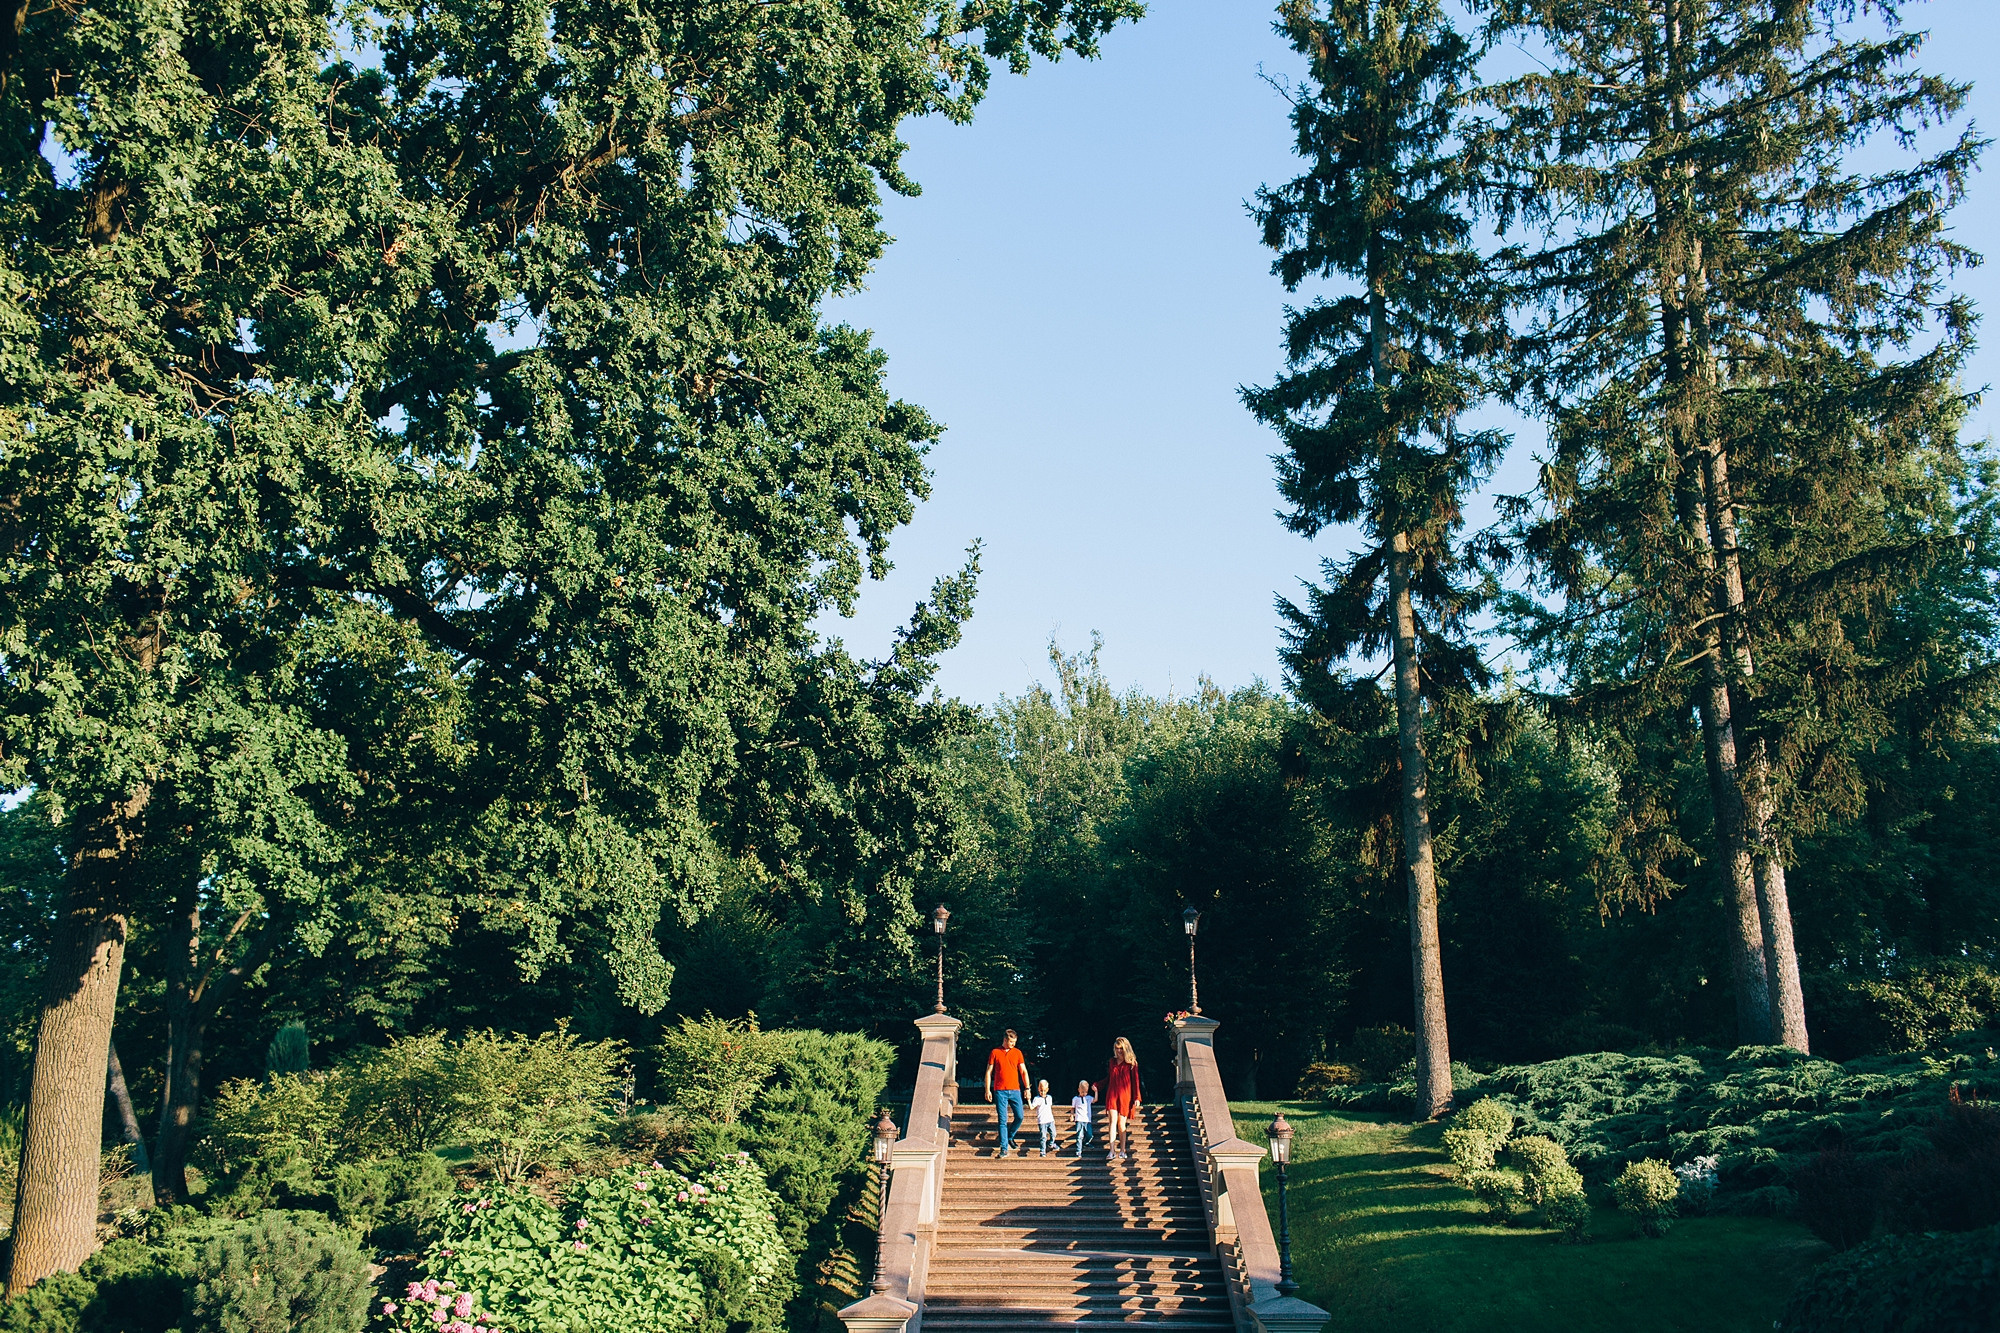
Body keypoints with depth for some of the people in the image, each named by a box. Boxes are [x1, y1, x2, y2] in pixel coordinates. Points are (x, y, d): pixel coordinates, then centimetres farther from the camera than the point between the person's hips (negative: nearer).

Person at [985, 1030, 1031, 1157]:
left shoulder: (1017, 1052, 10)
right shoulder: (995, 1052, 4)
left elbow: (1023, 1071, 10)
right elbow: (989, 1072, 6)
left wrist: (1027, 1088, 1)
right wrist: (987, 1090, 0)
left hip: (1015, 1090, 2)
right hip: (1000, 1091, -2)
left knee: (1020, 1116, -3)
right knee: (1002, 1120, -5)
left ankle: (1010, 1136, 24)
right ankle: (1004, 1148, -2)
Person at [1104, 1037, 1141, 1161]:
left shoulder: (1131, 1063, 2)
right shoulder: (1112, 1061, 12)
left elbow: (1135, 1081, 1)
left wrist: (1137, 1098, -6)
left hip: (1125, 1095, -2)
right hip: (1112, 1094, 2)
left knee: (1121, 1125, 0)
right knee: (1112, 1121, -11)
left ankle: (1122, 1151, 11)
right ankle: (1112, 1150, -14)